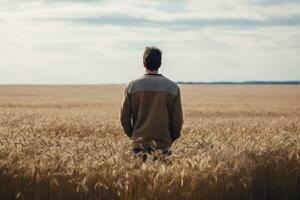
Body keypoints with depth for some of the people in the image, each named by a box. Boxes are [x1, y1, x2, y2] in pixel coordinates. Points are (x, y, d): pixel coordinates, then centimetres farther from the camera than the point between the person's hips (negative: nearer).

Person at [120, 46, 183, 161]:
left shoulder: (132, 86, 2)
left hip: (139, 143, 1)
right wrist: (171, 139, 15)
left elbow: (124, 117, 4)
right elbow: (178, 119, 2)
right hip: (163, 144, 0)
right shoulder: (173, 87, 2)